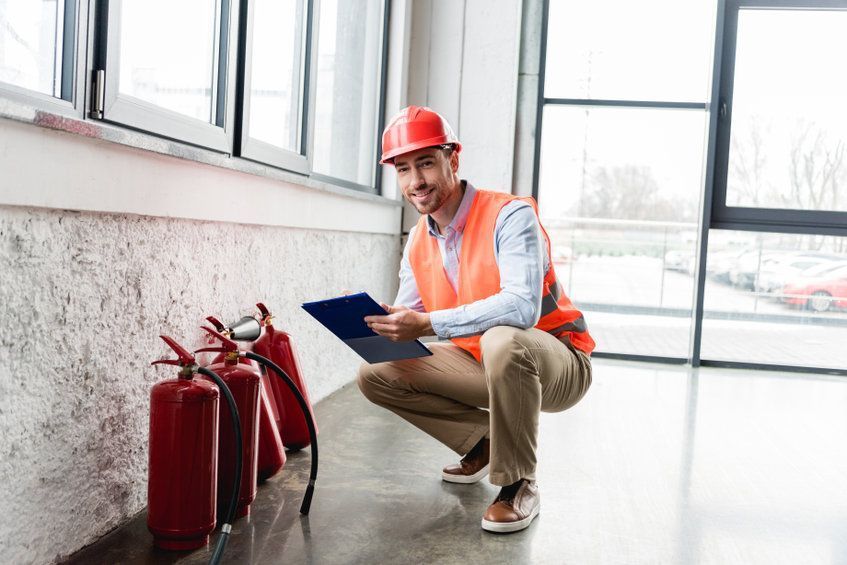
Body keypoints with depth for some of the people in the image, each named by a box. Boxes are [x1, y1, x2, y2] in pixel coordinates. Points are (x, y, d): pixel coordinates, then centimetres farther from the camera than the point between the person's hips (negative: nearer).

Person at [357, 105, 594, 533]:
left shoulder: (510, 216, -22)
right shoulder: (418, 242, 0)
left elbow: (521, 307, -37)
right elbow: (405, 320, 0)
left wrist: (429, 324, -42)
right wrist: (370, 323, -23)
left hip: (555, 359, -6)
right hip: (481, 362, 7)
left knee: (502, 341, -41)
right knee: (375, 375, -2)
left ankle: (518, 485, -17)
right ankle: (481, 441, 13)